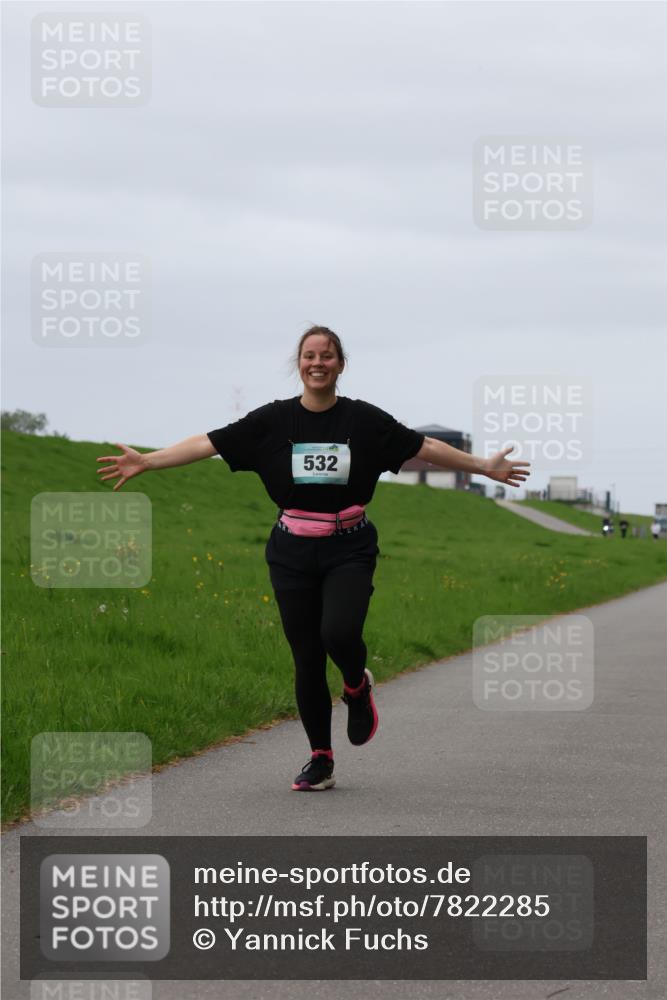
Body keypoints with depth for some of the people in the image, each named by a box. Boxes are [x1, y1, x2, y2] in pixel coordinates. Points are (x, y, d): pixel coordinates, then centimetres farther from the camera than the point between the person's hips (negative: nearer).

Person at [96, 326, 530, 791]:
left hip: (349, 551, -1)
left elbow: (424, 446, 7)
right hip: (293, 553, 1)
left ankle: (358, 686, 10)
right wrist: (146, 462, -9)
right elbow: (210, 443, -2)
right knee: (307, 658, 2)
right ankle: (321, 760, 16)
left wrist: (484, 466, 7)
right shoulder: (273, 420, 0)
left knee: (339, 632, -25)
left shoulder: (364, 419, 0)